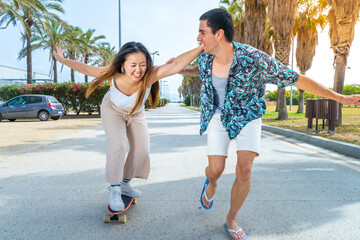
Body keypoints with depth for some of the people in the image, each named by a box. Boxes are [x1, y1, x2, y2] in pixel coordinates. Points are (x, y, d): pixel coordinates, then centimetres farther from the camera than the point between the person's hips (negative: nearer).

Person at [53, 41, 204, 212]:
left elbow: (177, 65, -48)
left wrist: (202, 47, -53)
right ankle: (114, 191, -6)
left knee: (142, 149, -2)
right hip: (113, 110, -2)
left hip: (136, 113, 3)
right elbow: (86, 69, -22)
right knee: (117, 145, -20)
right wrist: (63, 60, -18)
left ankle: (125, 184, 20)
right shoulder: (113, 76, -37)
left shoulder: (150, 76, -40)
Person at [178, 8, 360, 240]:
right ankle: (212, 182, 32)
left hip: (247, 117, -2)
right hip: (218, 116, 3)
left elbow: (297, 79, -22)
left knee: (244, 171, -15)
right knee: (215, 170, -9)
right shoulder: (206, 56, -16)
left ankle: (231, 219, 10)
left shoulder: (254, 59, -31)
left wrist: (340, 98, -19)